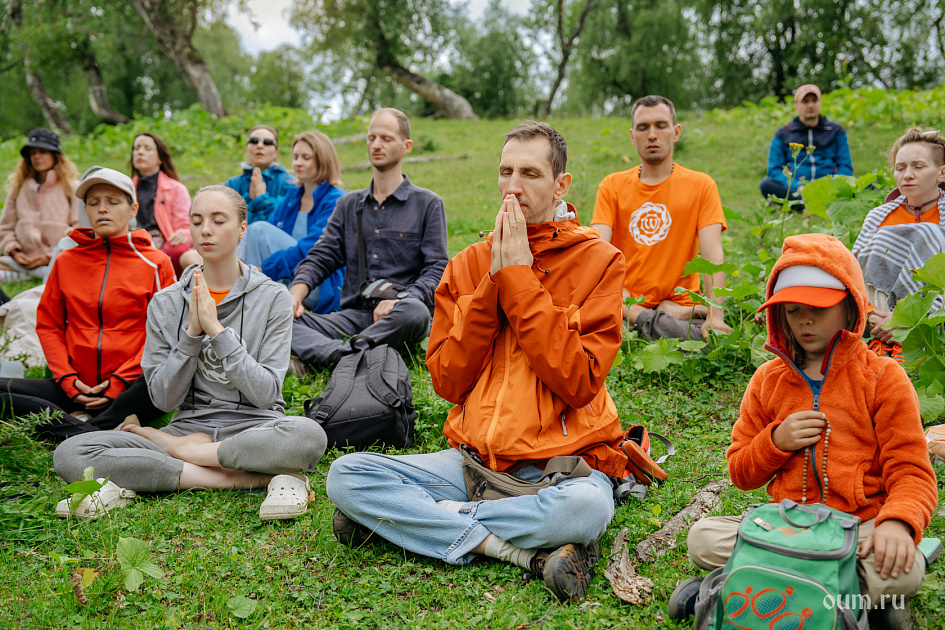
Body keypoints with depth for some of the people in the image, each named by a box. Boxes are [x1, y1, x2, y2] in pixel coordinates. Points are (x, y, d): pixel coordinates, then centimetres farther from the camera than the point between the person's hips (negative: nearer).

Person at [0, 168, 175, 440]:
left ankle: (70, 426, -23)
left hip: (128, 388, -3)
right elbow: (48, 325, 15)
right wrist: (68, 379, -2)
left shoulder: (155, 263, 4)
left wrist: (120, 381, -10)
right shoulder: (66, 261, 14)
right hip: (75, 389, 3)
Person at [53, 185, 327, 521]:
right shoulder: (165, 303, 6)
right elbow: (164, 399, 1)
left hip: (252, 427, -2)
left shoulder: (273, 297, 0)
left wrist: (217, 330, -15)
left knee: (309, 434, -38)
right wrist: (192, 333, -12)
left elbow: (265, 392, -9)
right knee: (69, 454, -20)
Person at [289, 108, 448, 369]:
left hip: (396, 320, -3)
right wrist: (296, 293, -6)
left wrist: (401, 299, -19)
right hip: (353, 316, 3)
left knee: (415, 311, -40)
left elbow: (437, 269, 1)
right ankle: (342, 355, -46)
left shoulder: (428, 204, 9)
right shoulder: (348, 204, 22)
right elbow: (322, 257, 16)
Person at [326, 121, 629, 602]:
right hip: (475, 456, 4)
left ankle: (436, 518, -14)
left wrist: (520, 279, -13)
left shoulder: (598, 260, -2)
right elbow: (447, 381, -1)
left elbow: (578, 381, -15)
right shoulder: (469, 264, 9)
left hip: (562, 461, -3)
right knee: (346, 475, -14)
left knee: (586, 506, -38)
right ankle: (529, 553, -20)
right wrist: (494, 282, -9)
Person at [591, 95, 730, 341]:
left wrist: (715, 317, -23)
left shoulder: (701, 185, 6)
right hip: (627, 309, 0)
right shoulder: (612, 186, 9)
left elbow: (713, 254, -5)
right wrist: (628, 309, -21)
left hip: (680, 306, 0)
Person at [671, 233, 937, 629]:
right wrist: (776, 441, -8)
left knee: (900, 572, -35)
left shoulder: (883, 377, 3)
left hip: (859, 525, -2)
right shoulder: (767, 380, 12)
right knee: (703, 538, -23)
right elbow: (741, 474, 14)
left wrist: (897, 522, -27)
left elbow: (911, 472, -4)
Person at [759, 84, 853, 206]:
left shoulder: (836, 130, 20)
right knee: (766, 184, -33)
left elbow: (846, 167, 14)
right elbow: (774, 169, 7)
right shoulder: (783, 134, 17)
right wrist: (798, 187, -12)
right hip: (794, 190, -1)